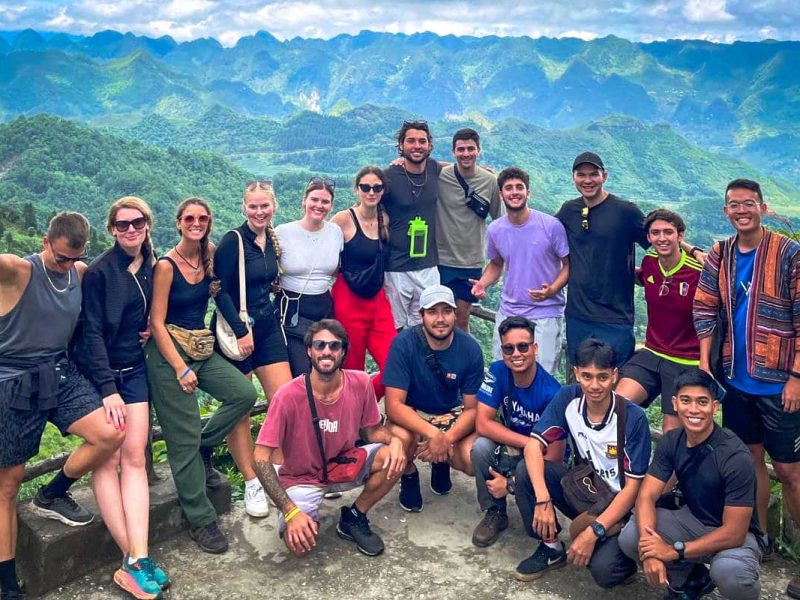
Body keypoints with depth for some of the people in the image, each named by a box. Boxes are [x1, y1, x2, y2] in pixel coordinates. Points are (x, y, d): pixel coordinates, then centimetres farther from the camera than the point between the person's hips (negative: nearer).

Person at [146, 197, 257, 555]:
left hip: (202, 347, 6)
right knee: (184, 438, -4)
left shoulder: (209, 255, 5)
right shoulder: (166, 266, -11)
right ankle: (200, 520, 6)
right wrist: (181, 368, -17)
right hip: (169, 351, -6)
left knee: (244, 394, -11)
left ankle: (202, 450, 12)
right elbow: (157, 322, -13)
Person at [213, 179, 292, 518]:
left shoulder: (273, 240, 9)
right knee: (239, 409, 1)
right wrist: (241, 331, -17)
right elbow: (220, 290, -15)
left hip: (268, 327, 6)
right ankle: (251, 483, 12)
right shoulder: (233, 240, -11)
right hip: (236, 332, -6)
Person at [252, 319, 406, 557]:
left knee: (394, 457, -22)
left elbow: (372, 430, 1)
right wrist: (291, 511, -29)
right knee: (299, 543, -27)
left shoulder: (360, 383, -14)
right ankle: (310, 516, 11)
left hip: (344, 465, 3)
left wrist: (394, 440, -23)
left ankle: (353, 518, 2)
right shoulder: (289, 395, -25)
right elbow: (261, 458, -22)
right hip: (302, 478, -3)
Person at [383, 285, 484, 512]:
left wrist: (447, 439, -29)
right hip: (410, 415, -2)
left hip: (451, 416, 2)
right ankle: (409, 475, 2)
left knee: (475, 459, -26)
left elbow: (472, 408, -10)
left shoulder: (470, 349, -15)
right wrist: (432, 433, -40)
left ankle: (442, 463, 14)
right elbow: (394, 405, -26)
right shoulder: (404, 343, -22)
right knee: (401, 437, -37)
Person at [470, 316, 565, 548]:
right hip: (510, 451, 4)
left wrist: (511, 483, -21)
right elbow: (482, 424, -19)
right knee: (481, 447, -27)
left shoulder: (551, 393, -26)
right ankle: (494, 513, -2)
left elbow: (554, 457, -23)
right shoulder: (497, 372, -15)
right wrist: (530, 443, -27)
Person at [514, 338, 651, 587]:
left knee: (602, 570, -30)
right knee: (527, 472, -21)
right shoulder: (568, 398, -13)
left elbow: (633, 486, -18)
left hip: (619, 504, -4)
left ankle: (622, 552, 8)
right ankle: (551, 548, 1)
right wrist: (543, 500, -29)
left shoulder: (633, 417, -22)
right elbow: (533, 445, -15)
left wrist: (594, 531, -26)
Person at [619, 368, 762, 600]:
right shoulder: (671, 441, -9)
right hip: (692, 519, 5)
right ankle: (693, 579, 9)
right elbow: (646, 496, -13)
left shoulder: (735, 456, -26)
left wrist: (673, 551, -29)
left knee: (729, 574, -39)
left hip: (735, 535, -5)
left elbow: (734, 533, -26)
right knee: (630, 537, -19)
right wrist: (650, 550, -31)